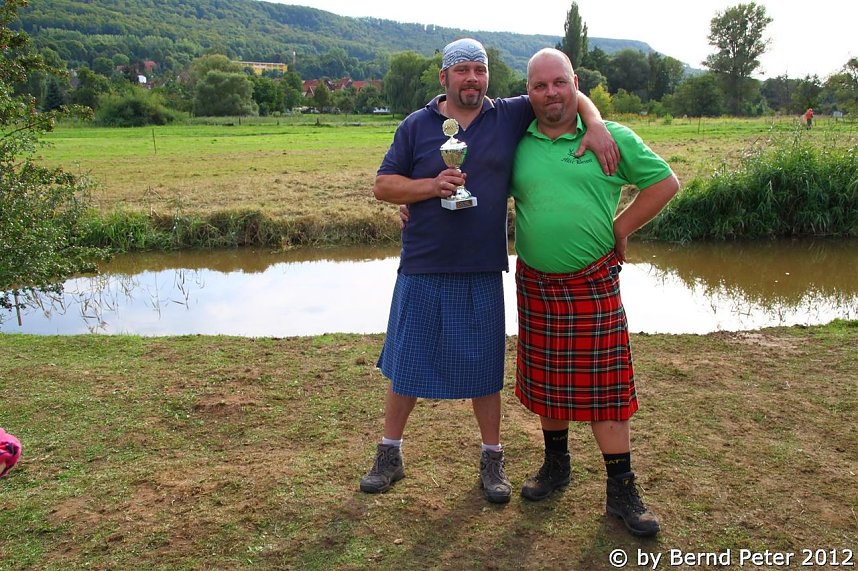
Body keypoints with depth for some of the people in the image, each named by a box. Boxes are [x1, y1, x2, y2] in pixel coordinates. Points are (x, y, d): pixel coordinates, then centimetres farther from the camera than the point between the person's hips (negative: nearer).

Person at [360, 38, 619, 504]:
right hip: (422, 272, 0)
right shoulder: (417, 125, 3)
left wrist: (595, 125, -8)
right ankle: (390, 454, 27)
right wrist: (432, 185, -15)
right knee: (406, 364, 8)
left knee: (483, 369, 10)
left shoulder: (510, 116, 4)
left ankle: (492, 459, 27)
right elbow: (382, 186, 1)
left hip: (482, 274, 1)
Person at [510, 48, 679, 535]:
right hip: (536, 285, 3)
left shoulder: (612, 138, 0)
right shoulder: (517, 144, 5)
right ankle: (557, 465, 34)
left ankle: (622, 490, 15)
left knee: (603, 385, 2)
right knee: (546, 381, 13)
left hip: (594, 285, -2)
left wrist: (620, 229, -2)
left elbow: (665, 183, 4)